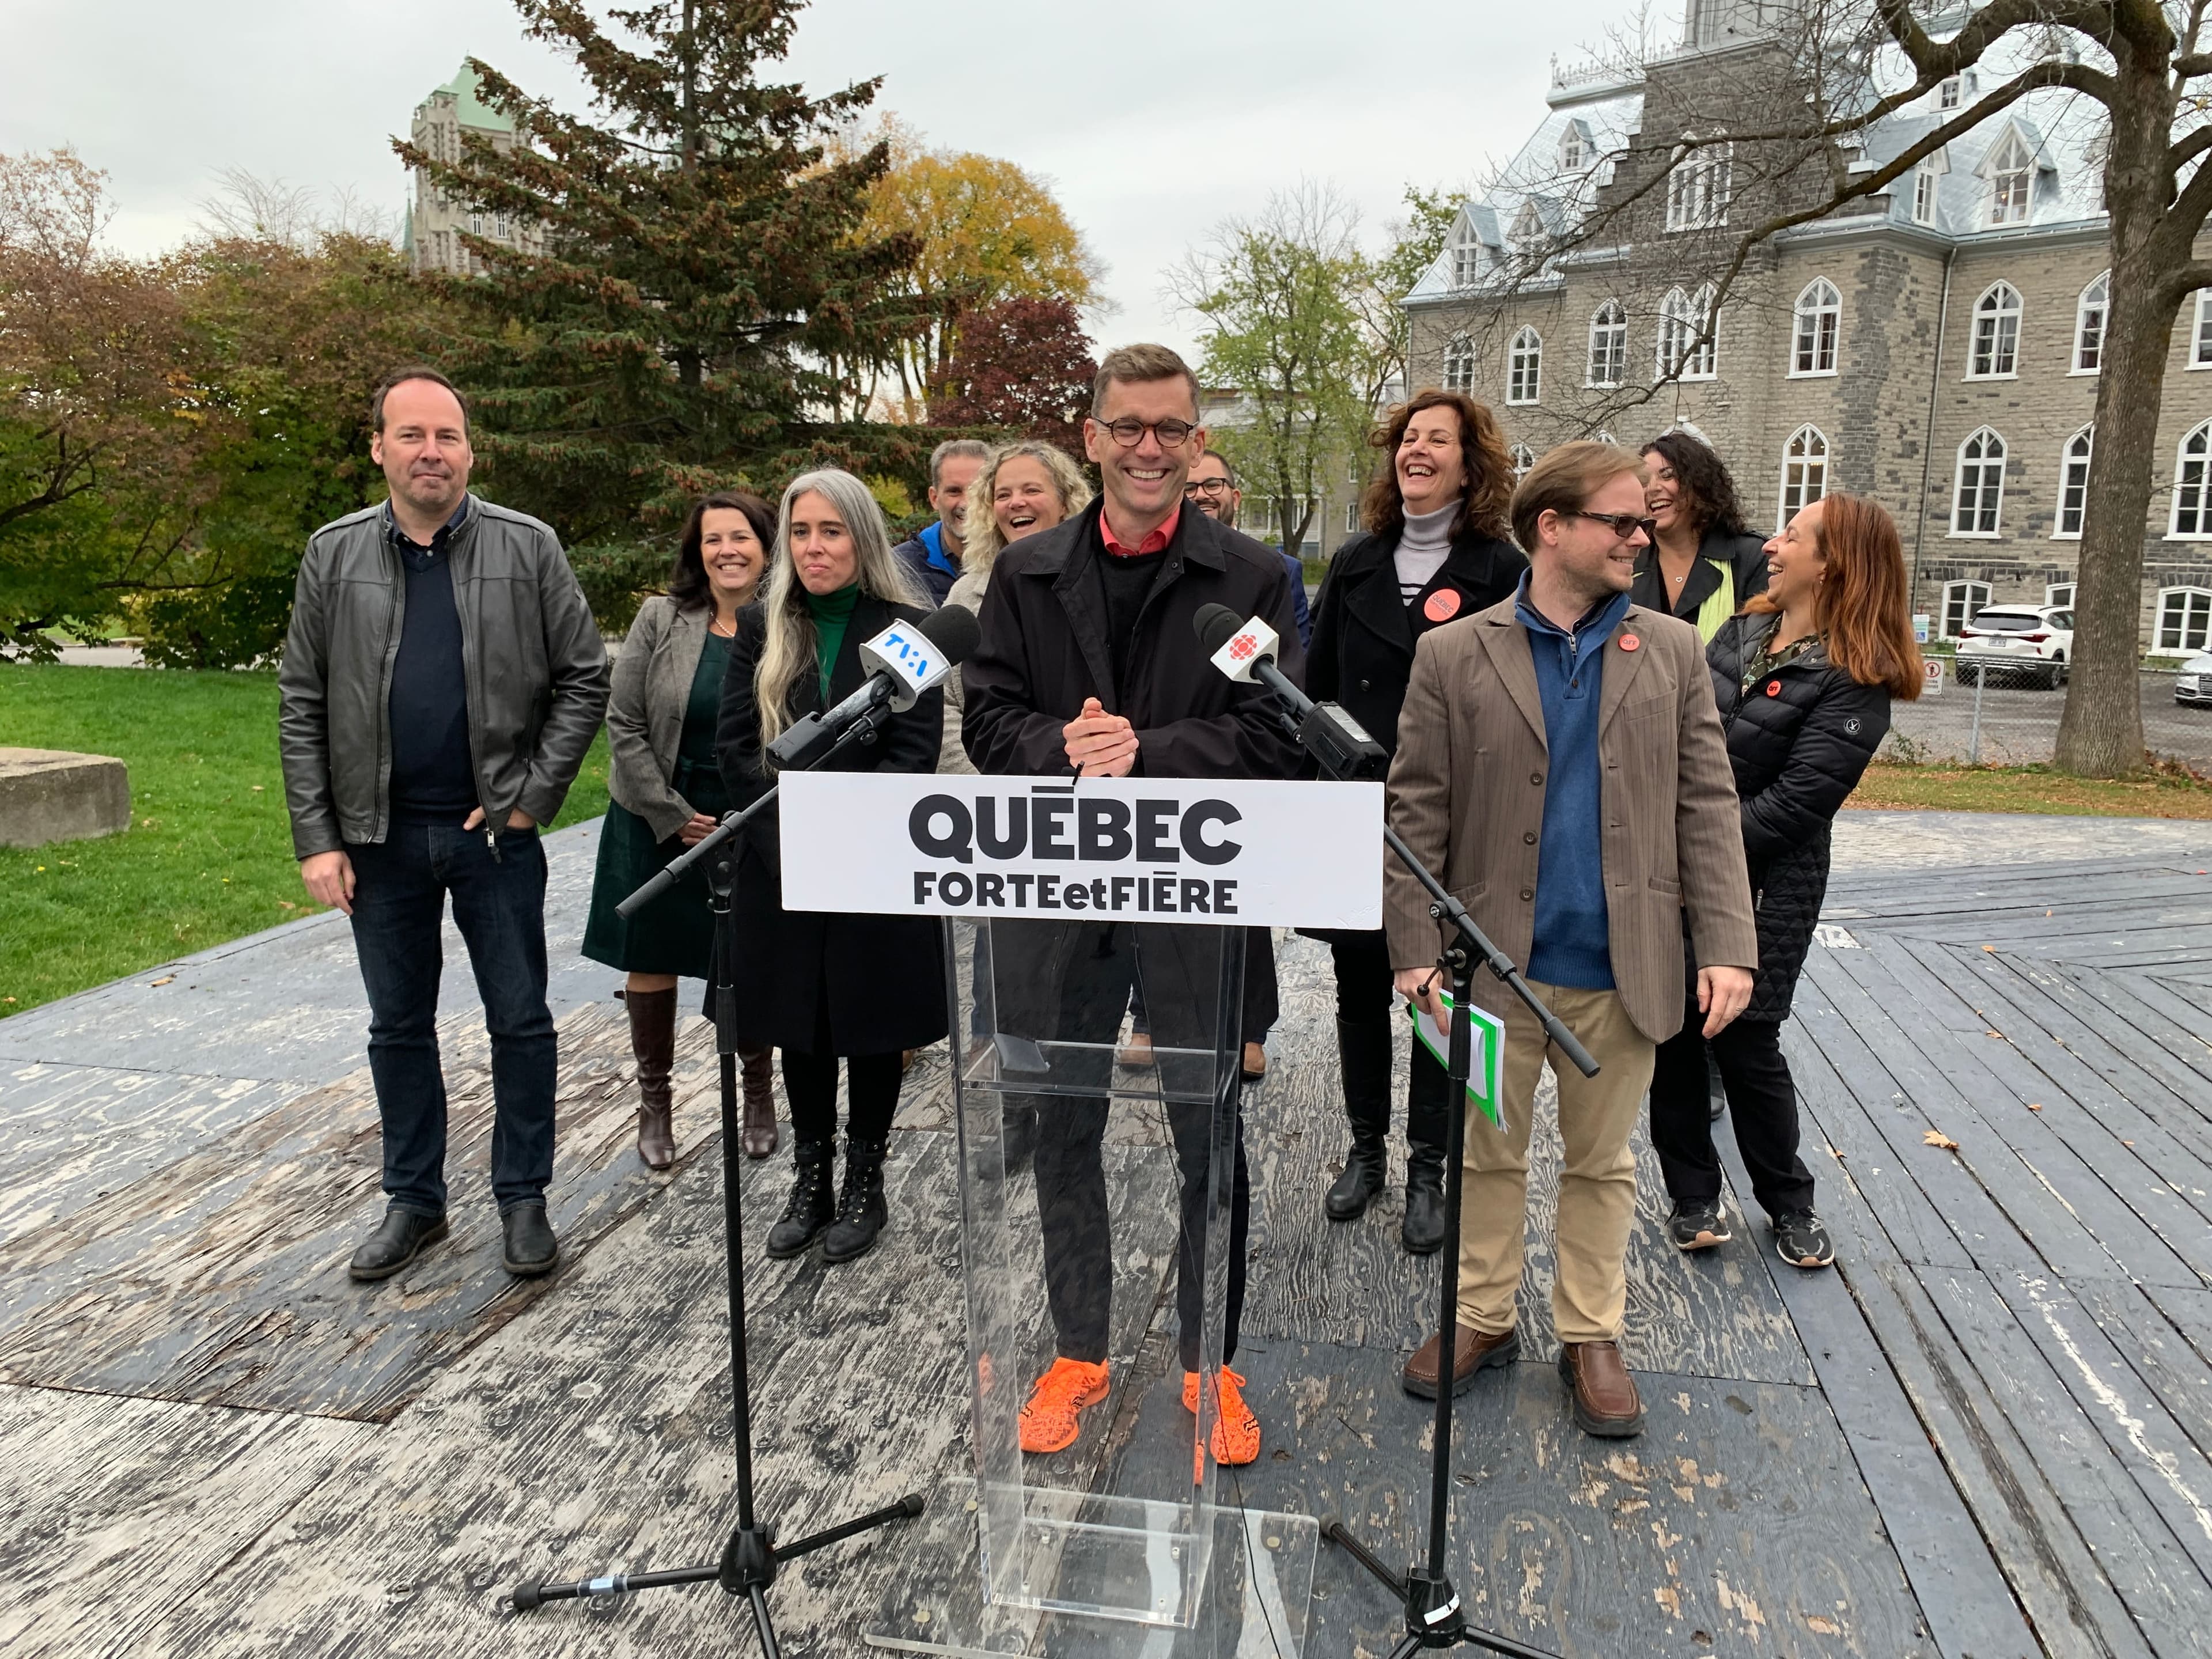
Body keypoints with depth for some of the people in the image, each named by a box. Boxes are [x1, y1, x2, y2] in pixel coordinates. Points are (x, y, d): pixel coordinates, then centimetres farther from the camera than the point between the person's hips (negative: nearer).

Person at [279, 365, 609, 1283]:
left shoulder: (528, 548, -2)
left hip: (496, 832, -2)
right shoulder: (334, 555, 3)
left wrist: (534, 795, -10)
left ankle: (523, 1200, 21)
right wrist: (316, 839, -3)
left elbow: (584, 677, -2)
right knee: (398, 1026, 13)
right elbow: (301, 704, 3)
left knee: (520, 1021, 5)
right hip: (380, 836, 2)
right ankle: (414, 1200, 28)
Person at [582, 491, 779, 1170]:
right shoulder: (660, 620, -5)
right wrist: (673, 815, -9)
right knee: (651, 958, 9)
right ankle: (654, 1101, 26)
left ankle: (758, 1093, 28)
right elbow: (625, 725, -5)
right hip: (659, 824, 1)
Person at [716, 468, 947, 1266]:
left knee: (873, 1023, 7)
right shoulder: (761, 629, 6)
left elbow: (914, 750, -8)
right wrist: (788, 837, -12)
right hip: (780, 869, 3)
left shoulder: (905, 629, -3)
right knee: (800, 1024, 13)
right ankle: (809, 1180, 28)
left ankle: (864, 1184, 23)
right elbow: (736, 744, 1)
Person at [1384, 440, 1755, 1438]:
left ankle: (1591, 1336, 30)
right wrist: (1417, 949, -10)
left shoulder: (1673, 653, 5)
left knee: (1602, 1163, 15)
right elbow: (1417, 814, -4)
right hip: (1498, 962, -1)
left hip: (1623, 969, 2)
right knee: (1489, 1153, 13)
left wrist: (1727, 944, -6)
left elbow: (1706, 806, 2)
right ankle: (1483, 1319, 31)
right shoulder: (1453, 656, -2)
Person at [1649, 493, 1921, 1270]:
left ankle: (1790, 1204, 27)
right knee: (1669, 1034, 8)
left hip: (1760, 888, -5)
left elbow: (1795, 802, -18)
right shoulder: (1742, 631, 8)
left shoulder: (1853, 679, -12)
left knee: (1744, 1045, 3)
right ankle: (1693, 1196, 24)